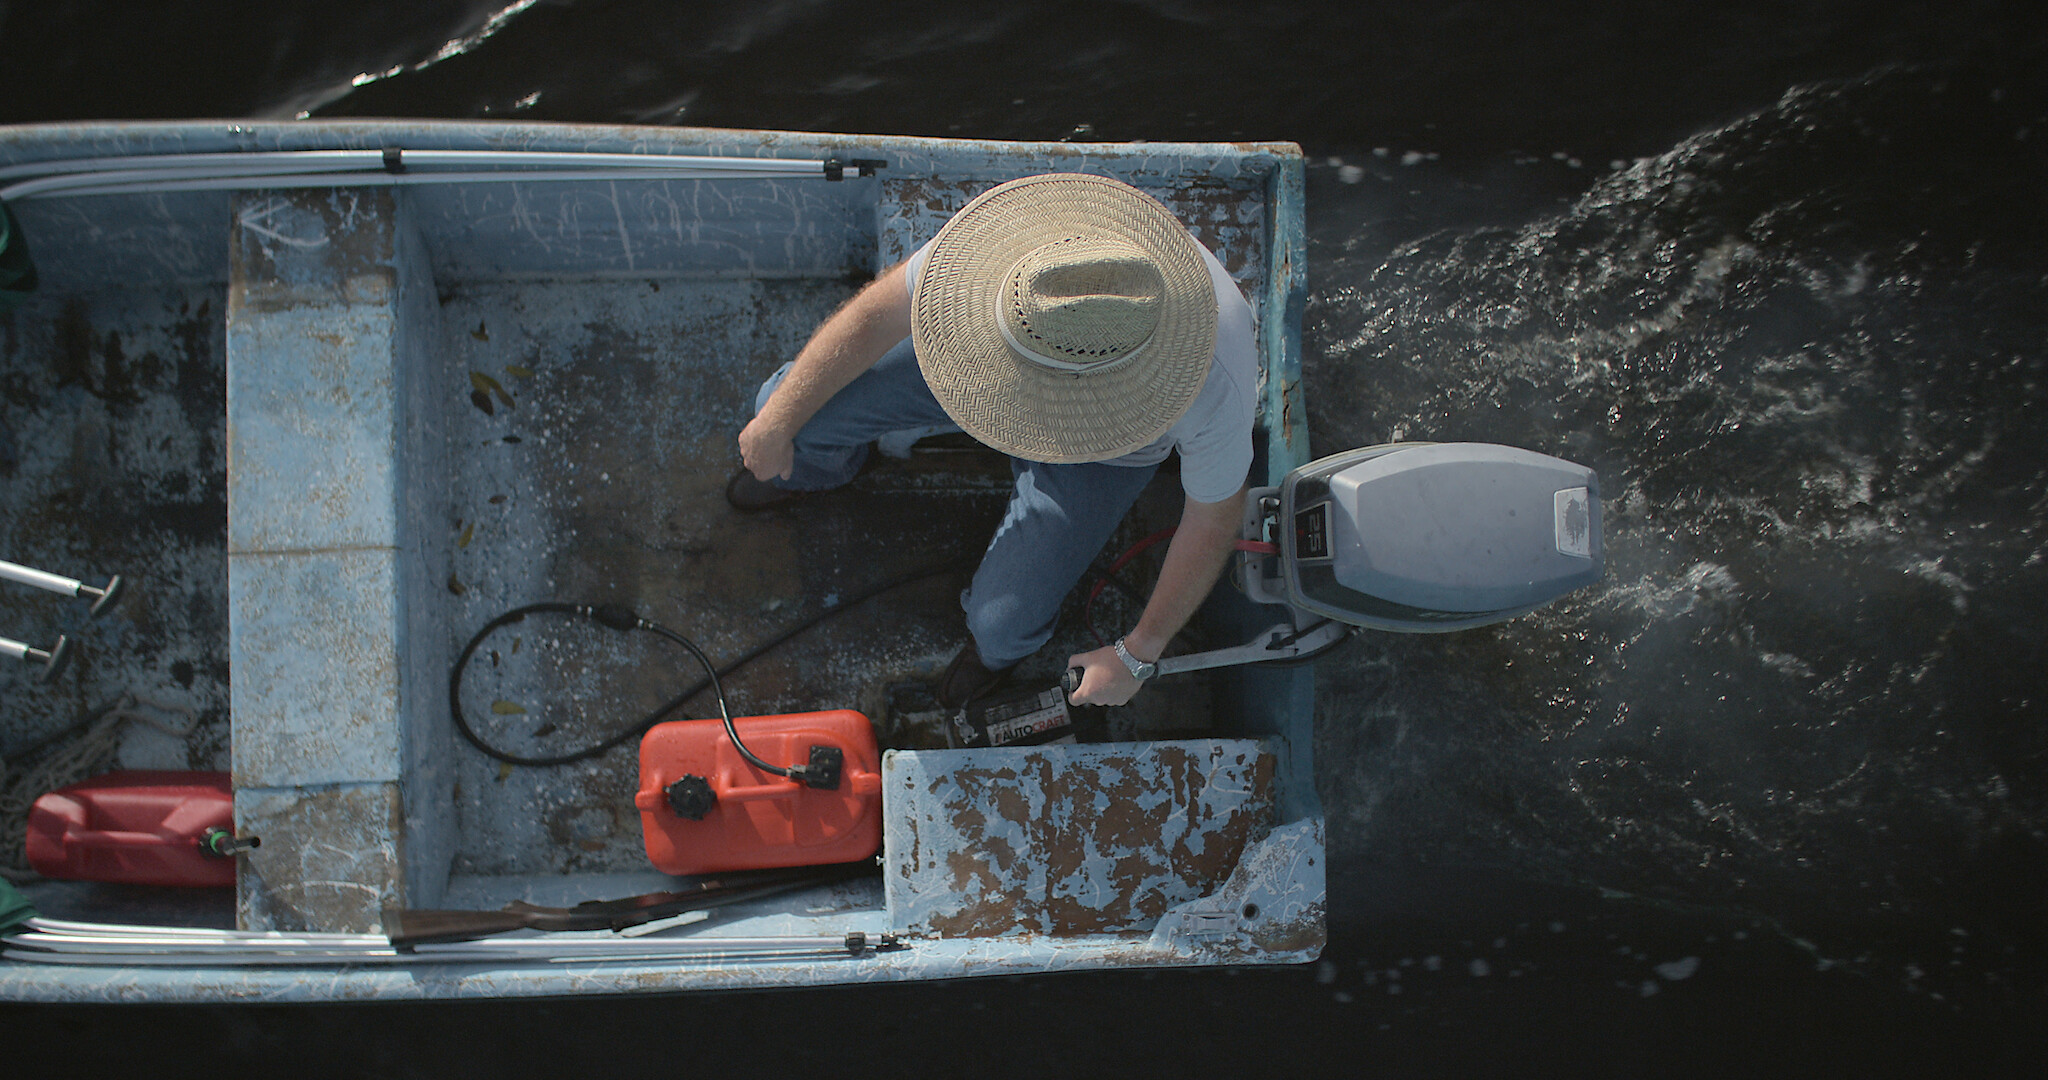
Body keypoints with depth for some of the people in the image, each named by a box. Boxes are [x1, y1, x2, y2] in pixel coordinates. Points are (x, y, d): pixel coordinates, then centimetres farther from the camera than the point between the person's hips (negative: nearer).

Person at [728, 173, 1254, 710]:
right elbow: (875, 315, -22)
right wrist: (779, 420, -11)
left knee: (1002, 627, -16)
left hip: (1099, 451, -2)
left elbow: (1213, 521, -22)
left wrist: (1136, 656, -12)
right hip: (975, 362, 3)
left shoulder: (1215, 389, -43)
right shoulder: (1008, 228, -40)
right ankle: (820, 467, 37)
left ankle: (1002, 644, 27)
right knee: (786, 404, -5)